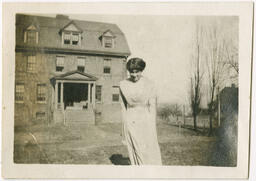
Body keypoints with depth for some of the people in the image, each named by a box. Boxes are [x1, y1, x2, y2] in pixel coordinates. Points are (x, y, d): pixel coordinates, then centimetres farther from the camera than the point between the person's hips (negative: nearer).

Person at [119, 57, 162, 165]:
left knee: (149, 155, -4)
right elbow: (124, 106, 8)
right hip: (130, 123, 2)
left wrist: (152, 128, -10)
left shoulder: (149, 85, -6)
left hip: (145, 122, -2)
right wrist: (124, 127, 8)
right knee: (135, 154, 5)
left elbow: (152, 106, -5)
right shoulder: (123, 85, 1)